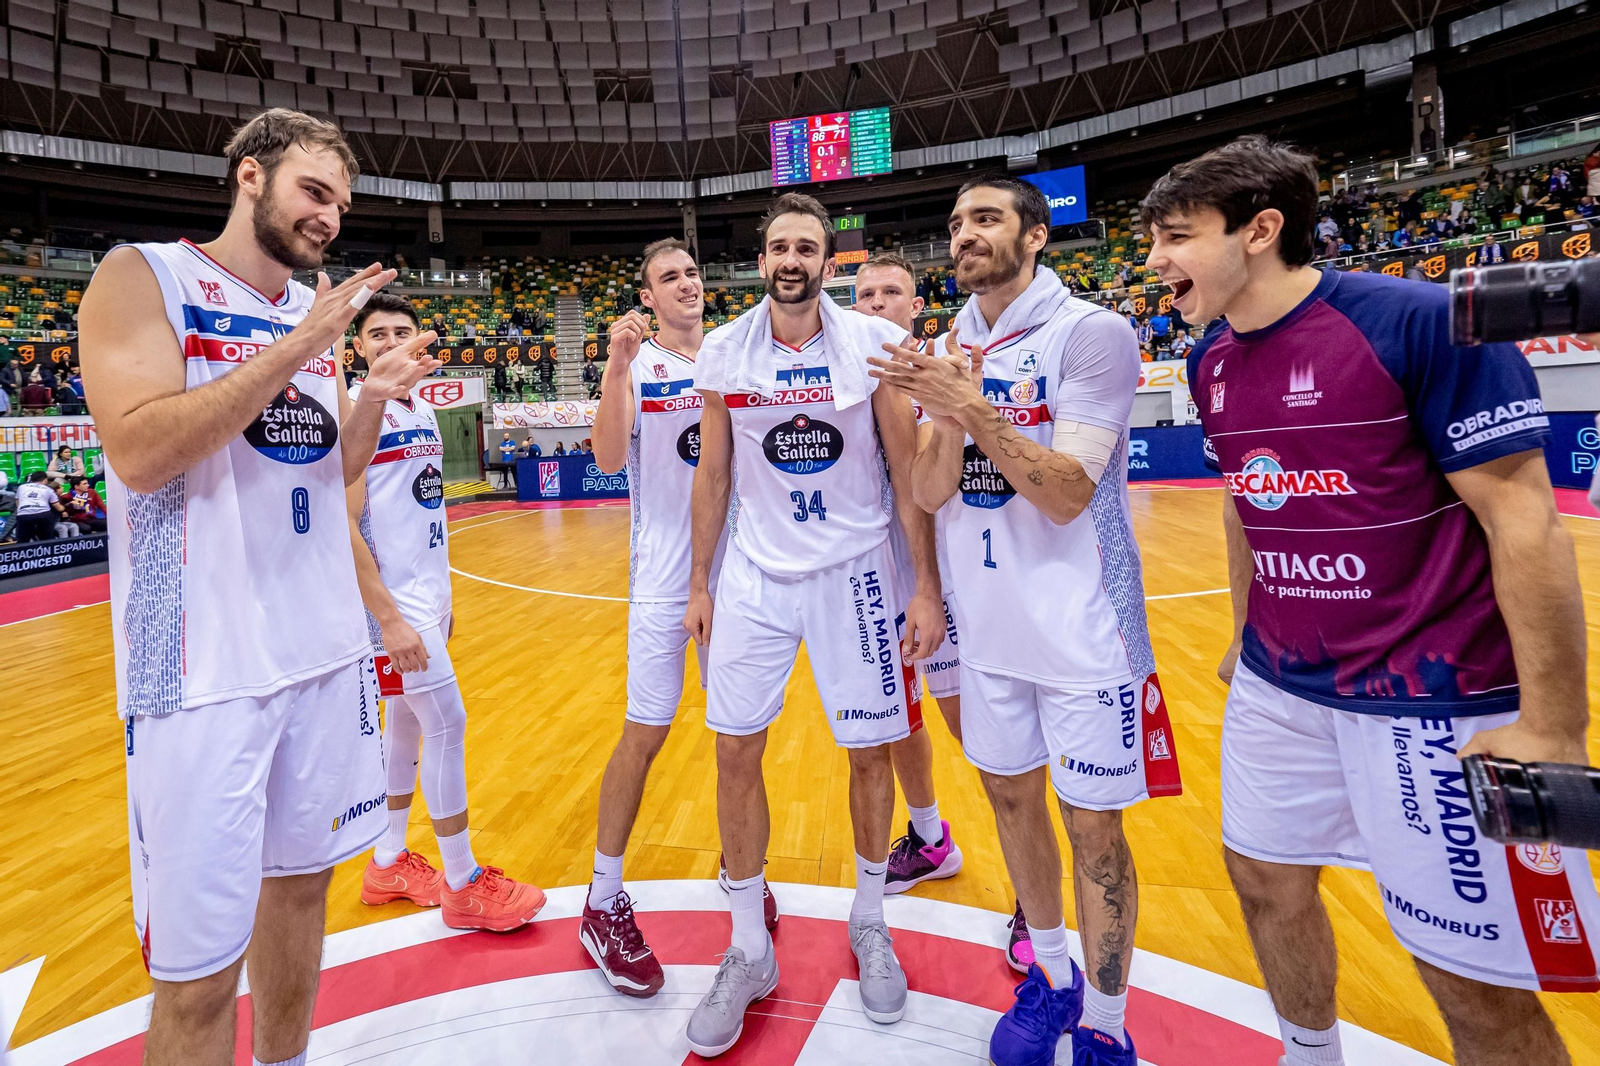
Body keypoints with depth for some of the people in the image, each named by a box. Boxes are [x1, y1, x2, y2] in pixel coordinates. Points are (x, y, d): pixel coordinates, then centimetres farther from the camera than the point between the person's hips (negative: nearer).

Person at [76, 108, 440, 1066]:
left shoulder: (316, 309, 13)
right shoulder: (144, 276, -3)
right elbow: (137, 451, -17)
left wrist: (376, 396, -2)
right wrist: (297, 347, -18)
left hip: (329, 648, 6)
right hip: (205, 667, -6)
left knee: (302, 879, 18)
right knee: (198, 971, 1)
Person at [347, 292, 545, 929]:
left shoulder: (422, 411, 12)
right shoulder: (354, 411, -13)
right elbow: (345, 525, -18)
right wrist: (389, 617, -21)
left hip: (426, 597, 8)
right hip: (393, 601, -8)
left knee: (405, 723, 14)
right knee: (446, 722, -5)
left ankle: (389, 864, 29)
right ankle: (464, 885, 9)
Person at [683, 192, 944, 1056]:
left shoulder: (874, 344, -6)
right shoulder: (723, 352, 1)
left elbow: (907, 470, -4)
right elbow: (713, 474, 7)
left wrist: (927, 586, -8)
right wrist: (698, 584, 7)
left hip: (854, 572, -1)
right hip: (754, 576, 2)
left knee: (871, 752, 6)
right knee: (735, 753, 1)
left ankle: (869, 921, 33)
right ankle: (748, 951, 20)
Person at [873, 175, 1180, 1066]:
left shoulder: (1092, 334, -11)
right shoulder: (949, 350, 7)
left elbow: (1066, 494, -18)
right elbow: (929, 494, 1)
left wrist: (975, 409, -25)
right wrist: (948, 417, -17)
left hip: (1083, 629, -6)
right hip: (987, 624, 6)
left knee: (1094, 826, 5)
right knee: (1012, 798, 17)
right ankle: (1052, 976, 39)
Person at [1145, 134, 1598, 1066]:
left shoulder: (1423, 321, -16)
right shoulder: (1212, 363, 4)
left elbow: (1523, 520, -16)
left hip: (1438, 704, -6)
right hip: (1279, 690, 7)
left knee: (1476, 982, 5)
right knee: (1267, 884, 19)